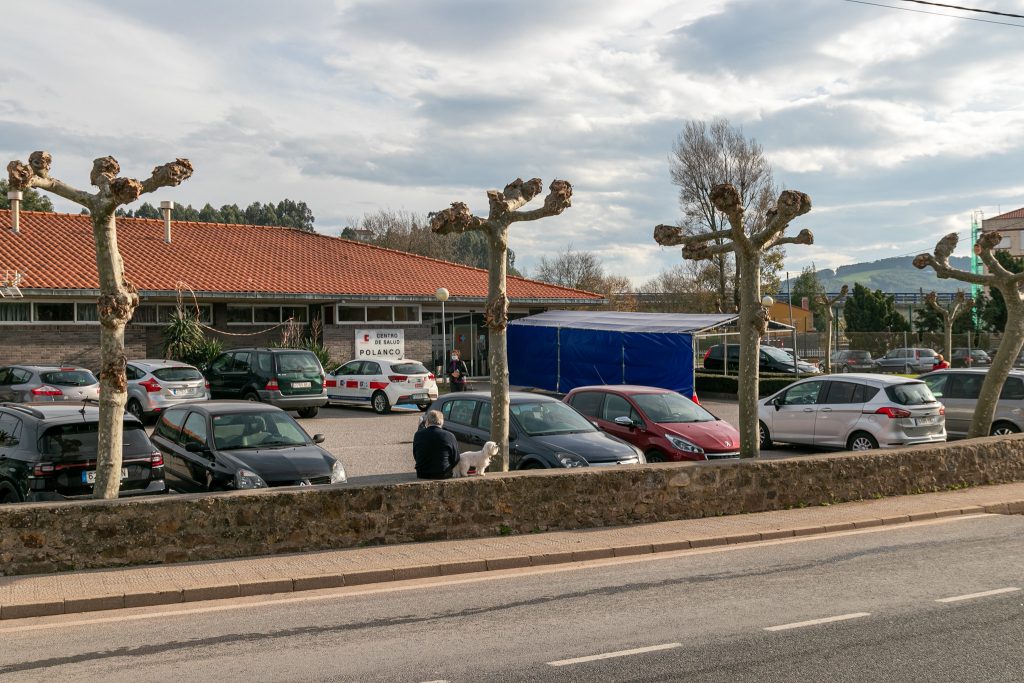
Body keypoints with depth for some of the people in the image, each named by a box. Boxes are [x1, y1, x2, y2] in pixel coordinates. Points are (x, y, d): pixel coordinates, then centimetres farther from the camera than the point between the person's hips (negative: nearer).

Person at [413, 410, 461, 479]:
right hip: (443, 476, -3)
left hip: (422, 476, 3)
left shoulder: (418, 435, -3)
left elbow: (415, 457, 9)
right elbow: (455, 459, -1)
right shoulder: (449, 436, -10)